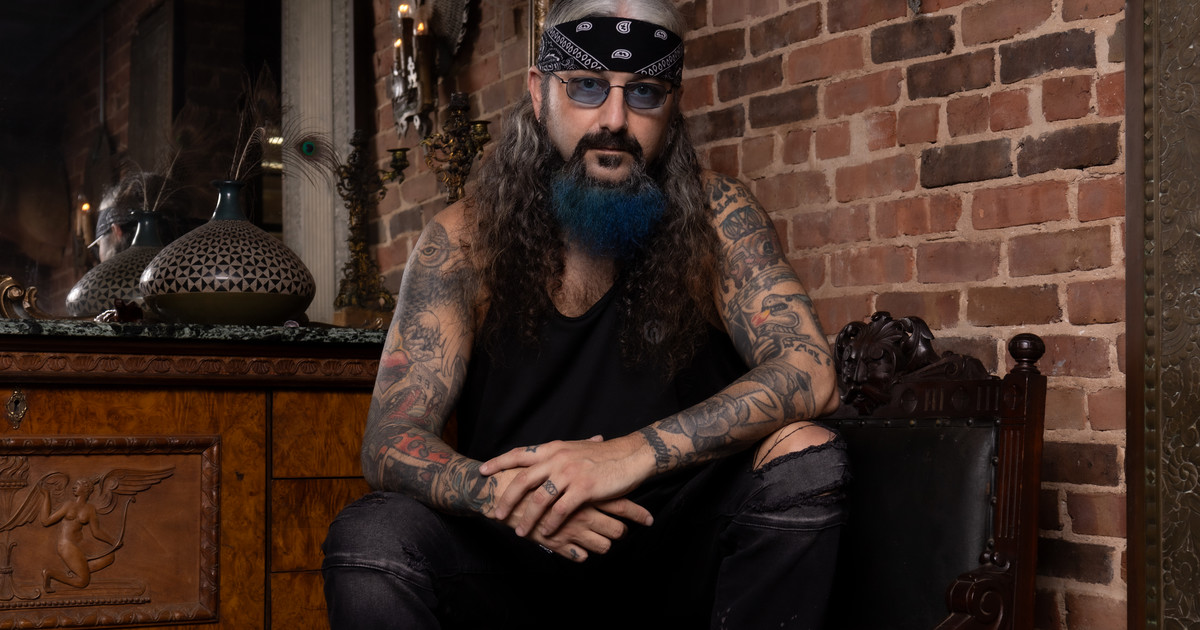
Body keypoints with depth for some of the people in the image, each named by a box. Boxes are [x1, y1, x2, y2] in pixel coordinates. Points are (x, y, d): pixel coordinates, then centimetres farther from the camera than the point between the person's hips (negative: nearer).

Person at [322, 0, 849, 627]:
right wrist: (502, 493, -34)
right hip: (517, 567, -1)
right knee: (367, 535, -28)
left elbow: (808, 374, -19)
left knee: (803, 456, -26)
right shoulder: (462, 240, -6)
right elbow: (390, 441, -11)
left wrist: (634, 453, -34)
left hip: (677, 555, 1)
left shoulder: (715, 215, -7)